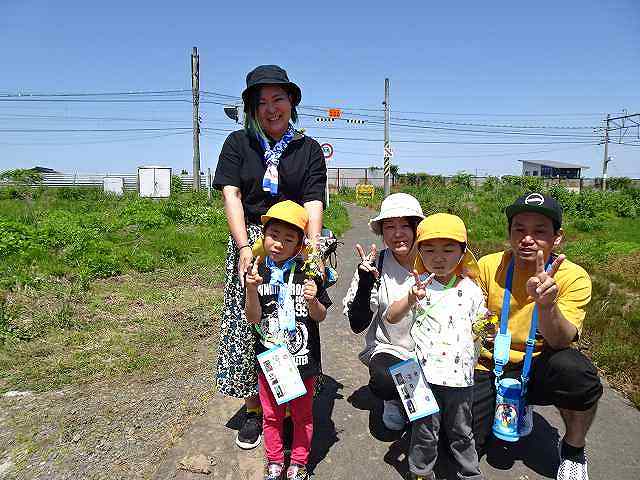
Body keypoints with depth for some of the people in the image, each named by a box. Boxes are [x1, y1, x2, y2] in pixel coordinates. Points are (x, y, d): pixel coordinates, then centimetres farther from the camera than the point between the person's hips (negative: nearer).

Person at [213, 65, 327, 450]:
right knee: (245, 325, 1)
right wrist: (245, 246, -15)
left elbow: (314, 202, -3)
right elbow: (231, 194, -3)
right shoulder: (238, 143, 9)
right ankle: (254, 409, 19)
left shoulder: (309, 149, 8)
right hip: (249, 240, 1)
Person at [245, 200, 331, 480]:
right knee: (271, 415, 20)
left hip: (302, 359, -1)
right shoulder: (258, 273, -8)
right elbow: (252, 318, -11)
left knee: (302, 414, 18)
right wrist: (252, 289, -28)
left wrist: (313, 301, -26)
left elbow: (320, 316, -5)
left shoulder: (308, 273, -11)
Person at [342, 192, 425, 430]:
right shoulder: (375, 266, -9)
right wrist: (365, 283, -26)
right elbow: (357, 324, -11)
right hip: (389, 349, -1)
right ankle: (395, 402, 9)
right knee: (384, 381, -30)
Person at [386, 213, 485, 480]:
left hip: (460, 374, 3)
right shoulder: (419, 285, -8)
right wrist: (410, 299, -37)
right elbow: (392, 318, -20)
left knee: (461, 431, 20)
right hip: (426, 372, -2)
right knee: (425, 431, 12)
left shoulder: (470, 289, 2)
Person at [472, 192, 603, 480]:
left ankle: (573, 449, -1)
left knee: (575, 370, -34)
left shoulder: (573, 277, -11)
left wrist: (547, 305, -42)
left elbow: (561, 342, -23)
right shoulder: (489, 266, -8)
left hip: (538, 371, -1)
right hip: (488, 370, 1)